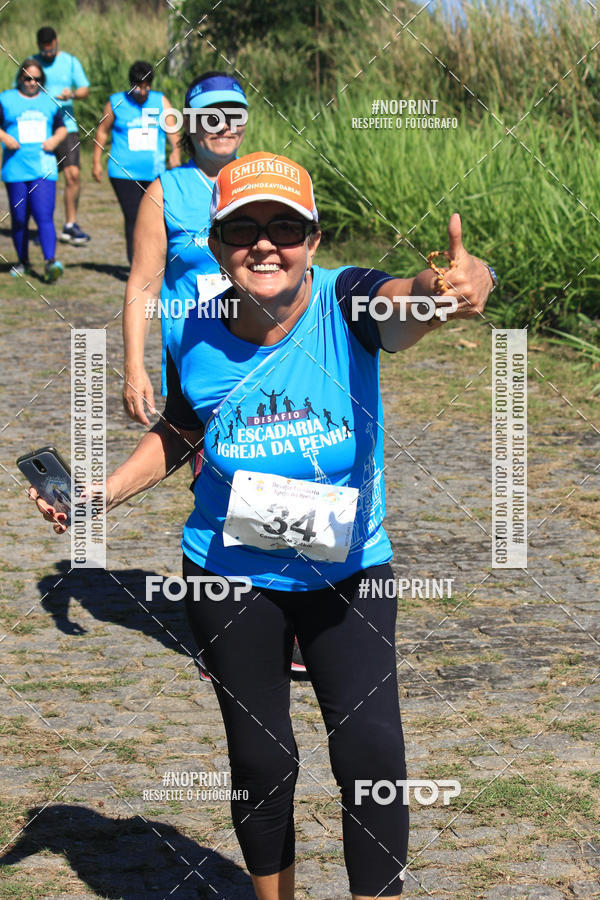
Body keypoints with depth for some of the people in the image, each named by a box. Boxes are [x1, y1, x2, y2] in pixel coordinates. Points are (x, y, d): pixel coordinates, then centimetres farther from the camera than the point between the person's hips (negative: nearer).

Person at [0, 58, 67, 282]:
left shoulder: (49, 101, 12)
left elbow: (61, 127, 20)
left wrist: (55, 139, 0)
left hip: (44, 168, 0)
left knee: (44, 216, -13)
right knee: (19, 219, 4)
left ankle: (50, 261, -20)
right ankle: (23, 261, 20)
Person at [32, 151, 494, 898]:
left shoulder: (345, 305, -19)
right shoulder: (195, 340, -9)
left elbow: (403, 304, -44)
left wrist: (453, 286, -68)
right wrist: (104, 493, 0)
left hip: (349, 572, -2)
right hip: (232, 577, 2)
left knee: (370, 752, -11)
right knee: (261, 760, 10)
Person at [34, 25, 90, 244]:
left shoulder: (70, 62, 7)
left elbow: (85, 89, 5)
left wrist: (72, 94, -17)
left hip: (66, 126, 0)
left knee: (73, 174, -10)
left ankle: (70, 225, 2)